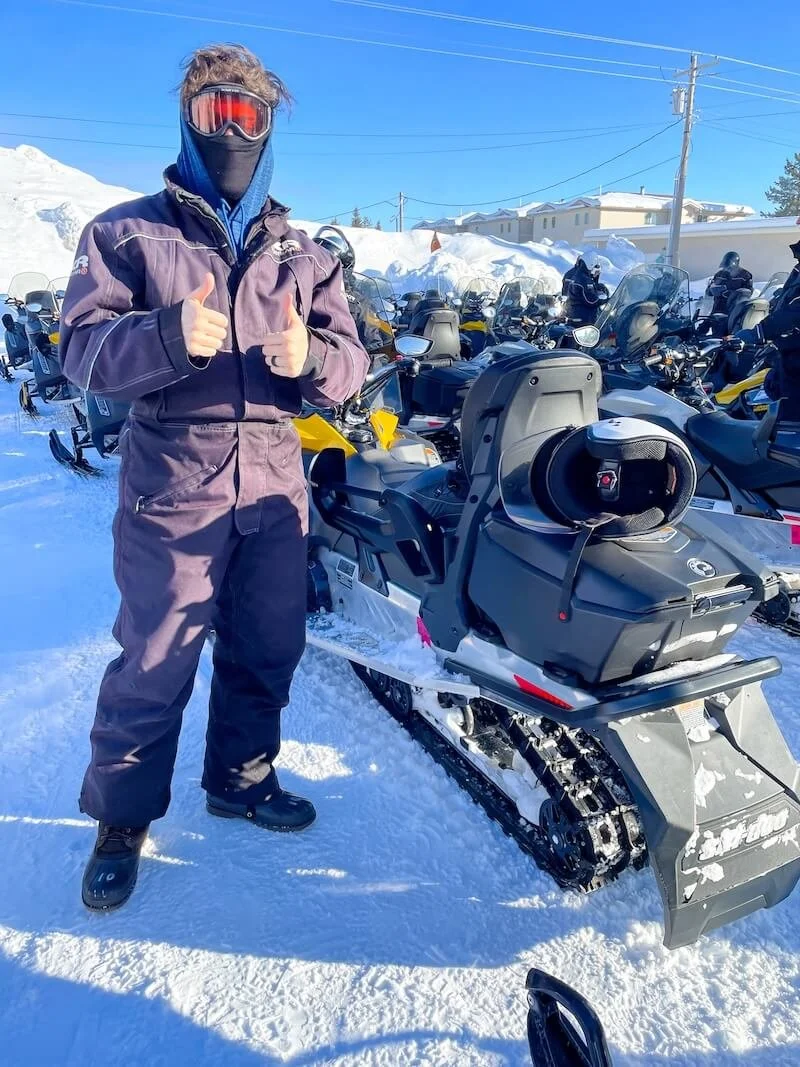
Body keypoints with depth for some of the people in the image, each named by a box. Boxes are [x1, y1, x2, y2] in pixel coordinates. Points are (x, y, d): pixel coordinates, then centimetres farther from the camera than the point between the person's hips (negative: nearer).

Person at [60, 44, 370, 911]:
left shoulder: (299, 252, 12)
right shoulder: (126, 233, 3)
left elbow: (349, 360, 4)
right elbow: (82, 349, -8)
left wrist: (309, 358, -19)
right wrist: (168, 335, -27)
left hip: (274, 484, 4)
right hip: (171, 485, -3)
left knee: (266, 652, 15)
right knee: (154, 662, 3)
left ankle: (241, 778, 37)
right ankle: (121, 816, 24)